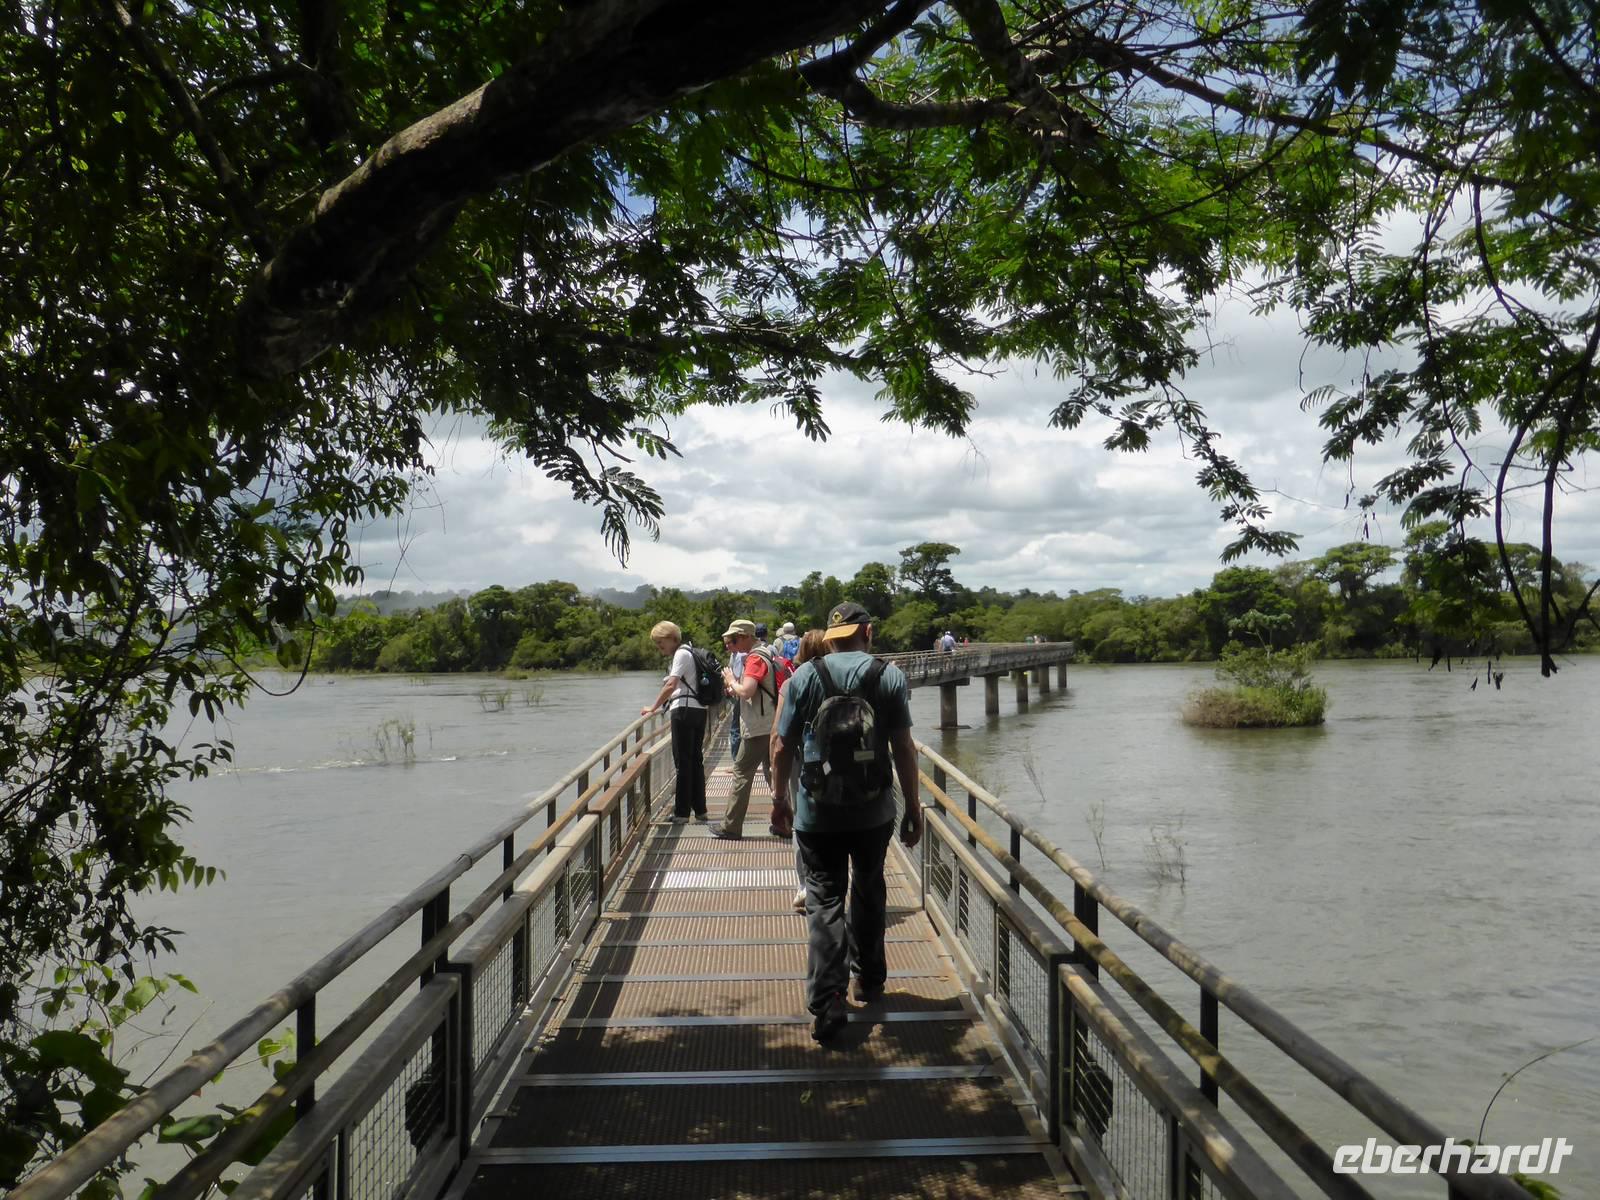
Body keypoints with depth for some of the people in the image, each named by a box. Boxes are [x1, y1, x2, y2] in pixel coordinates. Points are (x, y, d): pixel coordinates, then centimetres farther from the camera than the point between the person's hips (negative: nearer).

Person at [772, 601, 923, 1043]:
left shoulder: (805, 675, -3)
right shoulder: (889, 676, -3)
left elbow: (782, 745, -2)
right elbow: (903, 748, -6)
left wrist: (779, 798, 10)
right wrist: (913, 808, 2)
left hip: (817, 812, -1)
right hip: (874, 811, 1)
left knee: (825, 899, 3)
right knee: (869, 892, 20)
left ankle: (827, 1002, -7)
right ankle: (868, 980, 34)